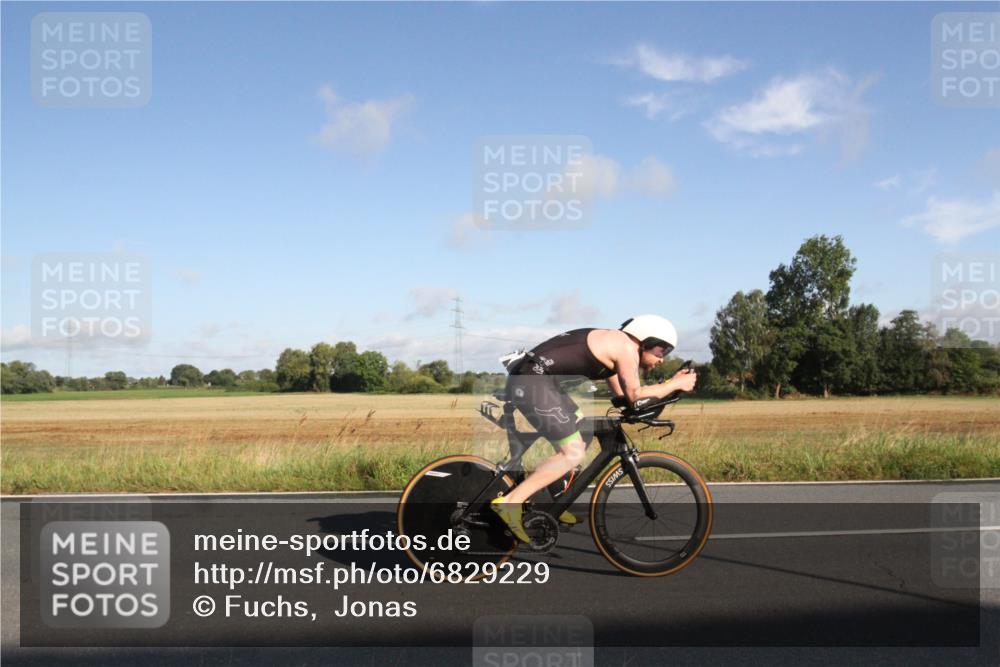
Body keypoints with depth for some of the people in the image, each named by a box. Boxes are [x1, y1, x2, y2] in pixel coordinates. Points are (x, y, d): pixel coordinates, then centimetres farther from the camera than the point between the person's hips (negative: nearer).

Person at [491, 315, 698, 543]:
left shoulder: (613, 345, 21)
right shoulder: (626, 347, -7)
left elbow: (621, 393, 23)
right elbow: (635, 396, -6)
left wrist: (670, 383, 23)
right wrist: (676, 385, 5)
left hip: (533, 378, 11)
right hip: (533, 383, -11)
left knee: (582, 433, 21)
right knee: (573, 454, -7)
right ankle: (510, 503, -8)